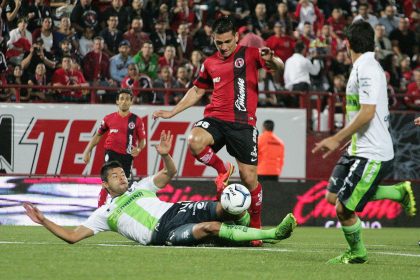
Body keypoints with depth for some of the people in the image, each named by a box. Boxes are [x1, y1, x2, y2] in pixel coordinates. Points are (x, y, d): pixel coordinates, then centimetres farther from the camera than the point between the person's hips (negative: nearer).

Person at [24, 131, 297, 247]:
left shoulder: (140, 187, 29)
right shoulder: (104, 213, 16)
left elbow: (170, 173, 30)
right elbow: (72, 236, 11)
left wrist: (165, 155, 9)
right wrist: (44, 221, 3)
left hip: (177, 210, 6)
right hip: (163, 234, -6)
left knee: (224, 209, -23)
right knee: (210, 227, -32)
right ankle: (271, 234, -34)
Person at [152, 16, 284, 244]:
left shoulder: (249, 54, 1)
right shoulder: (210, 63, 14)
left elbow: (279, 67, -10)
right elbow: (197, 91, 27)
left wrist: (271, 60, -34)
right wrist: (172, 112, 23)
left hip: (243, 123, -3)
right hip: (215, 118, 3)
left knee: (249, 178, -4)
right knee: (194, 141, -31)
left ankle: (256, 225, 16)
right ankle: (222, 170, -2)